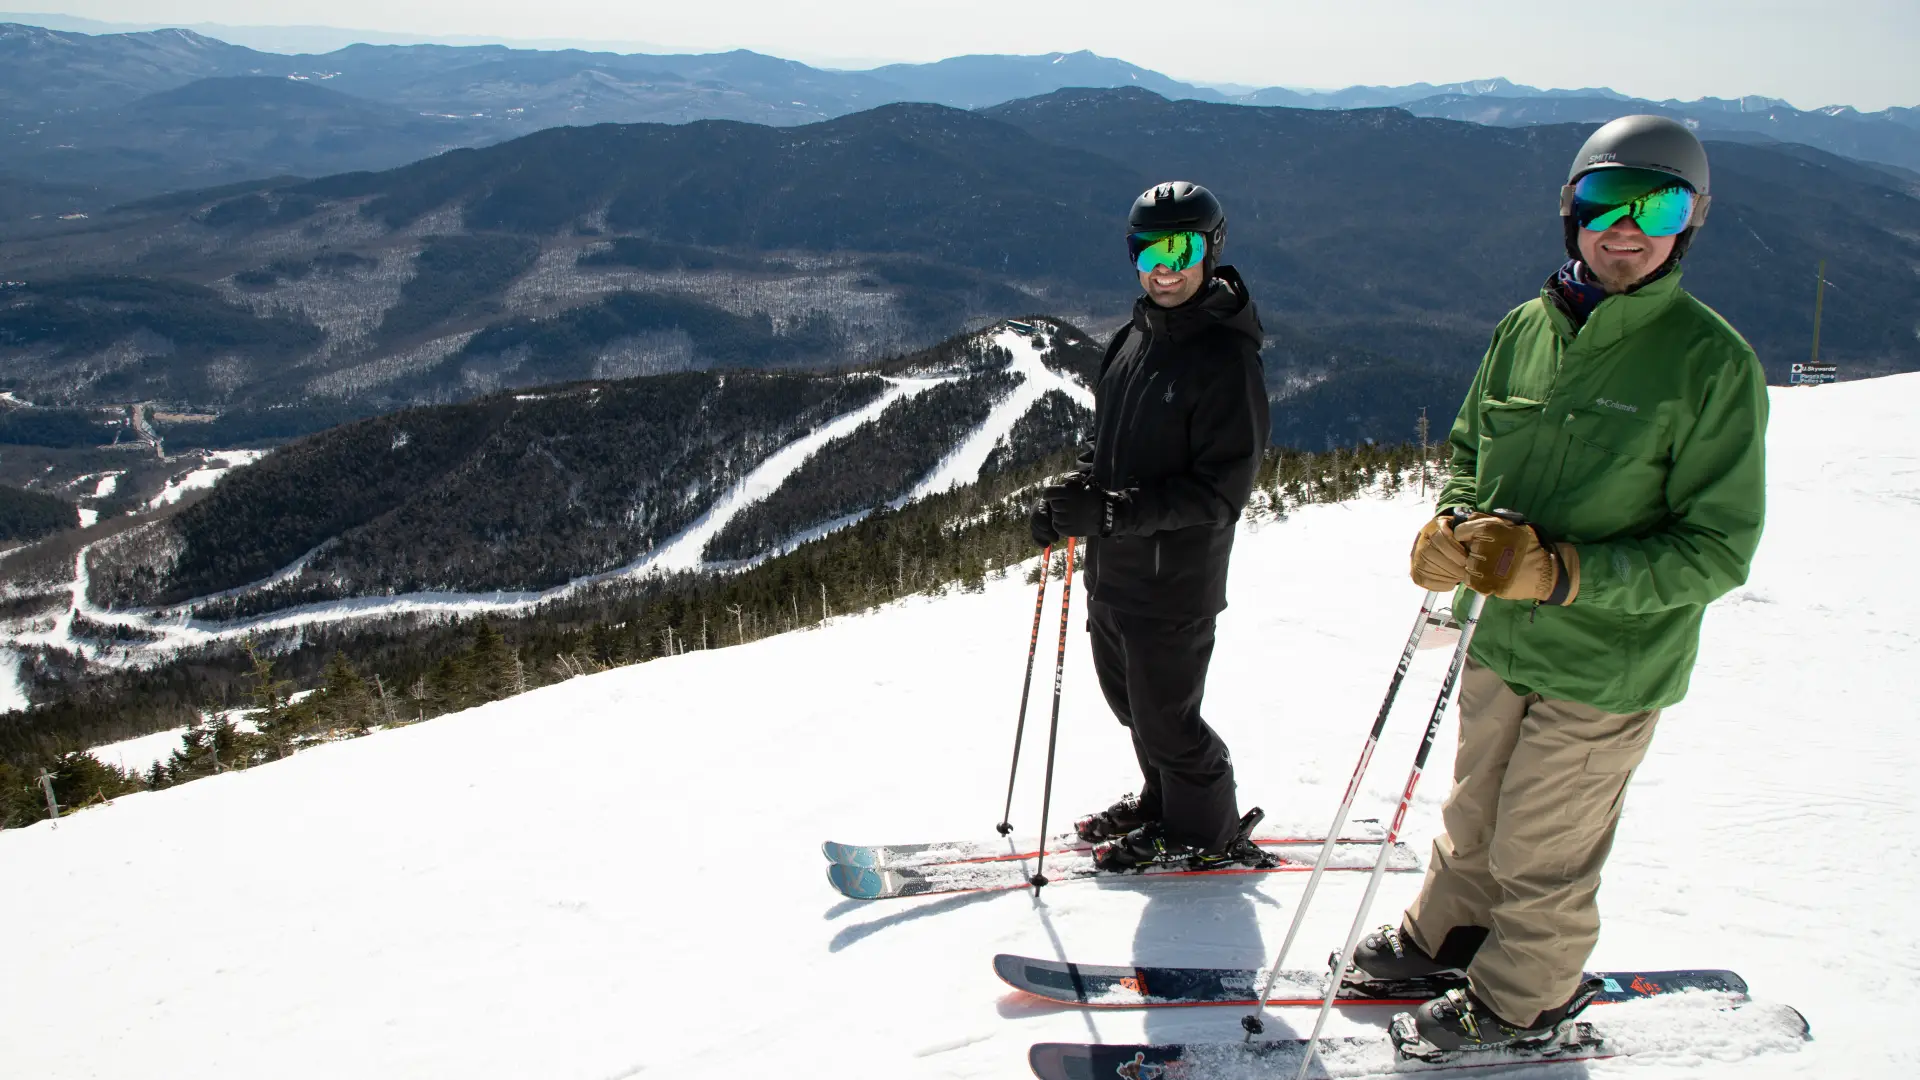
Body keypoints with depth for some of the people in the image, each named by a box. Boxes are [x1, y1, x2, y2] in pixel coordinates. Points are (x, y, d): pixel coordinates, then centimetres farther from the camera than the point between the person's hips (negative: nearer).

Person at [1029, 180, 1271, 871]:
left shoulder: (1226, 356, -19)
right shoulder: (1135, 338, 7)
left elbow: (1221, 491, -22)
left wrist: (1111, 511, -29)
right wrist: (1072, 492, -1)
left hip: (1174, 581, -8)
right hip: (1113, 569, 8)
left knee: (1165, 718, 6)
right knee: (1129, 698, 22)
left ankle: (1206, 833, 30)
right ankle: (1161, 802, 45)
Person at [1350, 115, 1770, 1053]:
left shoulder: (1713, 362, -17)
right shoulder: (1526, 328, -1)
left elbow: (1719, 549, -17)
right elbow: (1471, 452, 13)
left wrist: (1566, 572, -27)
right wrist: (1456, 524, -8)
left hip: (1606, 669, -5)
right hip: (1501, 641, 5)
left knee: (1539, 854, 12)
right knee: (1474, 817, 23)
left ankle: (1523, 996, 38)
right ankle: (1448, 934, 49)